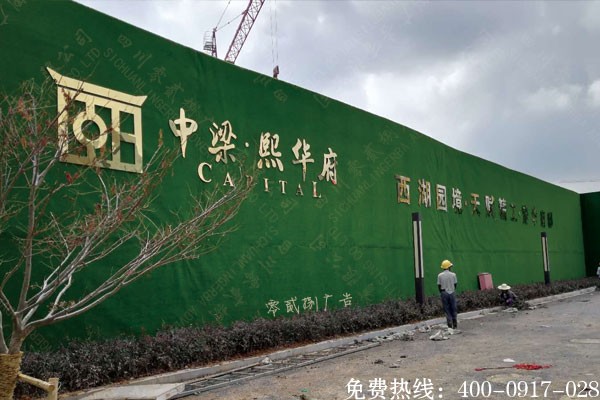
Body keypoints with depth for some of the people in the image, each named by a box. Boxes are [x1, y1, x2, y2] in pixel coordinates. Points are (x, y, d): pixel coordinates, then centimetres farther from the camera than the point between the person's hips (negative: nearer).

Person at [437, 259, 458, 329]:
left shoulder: (440, 275, -5)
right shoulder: (453, 274, -4)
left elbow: (439, 285, -1)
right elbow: (455, 284, 4)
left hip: (444, 293, 0)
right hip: (452, 293, 0)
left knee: (447, 309, 6)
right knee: (453, 308, 10)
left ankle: (450, 324, 1)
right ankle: (455, 324, 12)